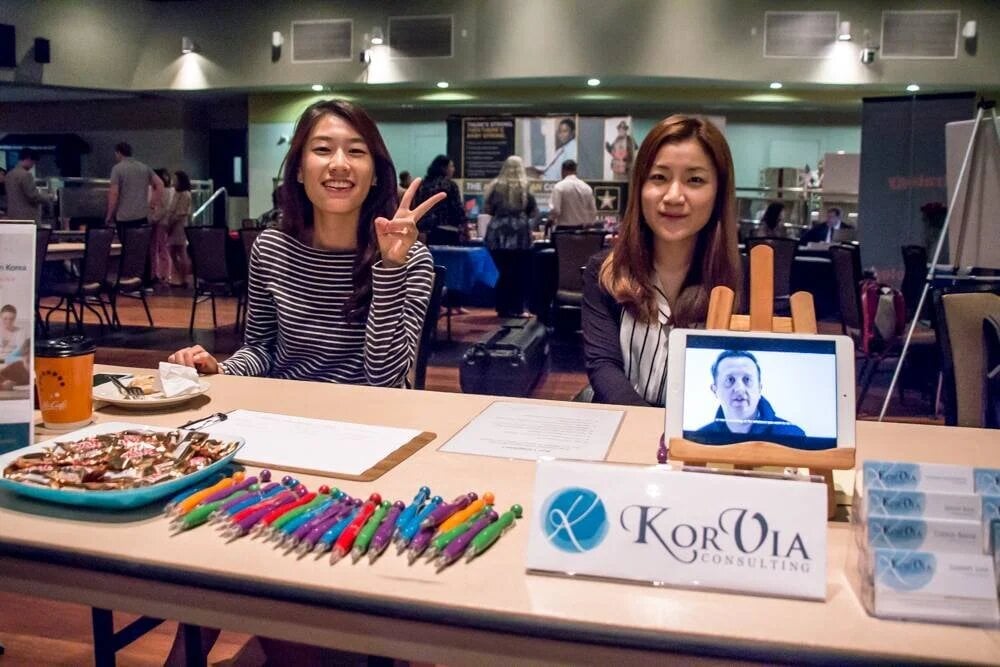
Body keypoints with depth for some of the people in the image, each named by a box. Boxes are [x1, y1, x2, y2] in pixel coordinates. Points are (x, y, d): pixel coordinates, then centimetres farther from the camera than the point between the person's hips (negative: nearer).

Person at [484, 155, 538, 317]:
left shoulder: (495, 186, 4)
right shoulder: (524, 188, -1)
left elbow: (487, 209, 9)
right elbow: (534, 212, 2)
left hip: (497, 234, 3)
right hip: (519, 234, -3)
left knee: (504, 273, 11)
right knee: (520, 274, 5)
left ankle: (503, 308, 13)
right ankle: (516, 309, 4)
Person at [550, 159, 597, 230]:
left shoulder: (559, 187, -9)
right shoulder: (587, 188, 5)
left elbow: (555, 210, -15)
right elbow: (593, 212, 7)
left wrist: (550, 219, 6)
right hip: (581, 229, 5)